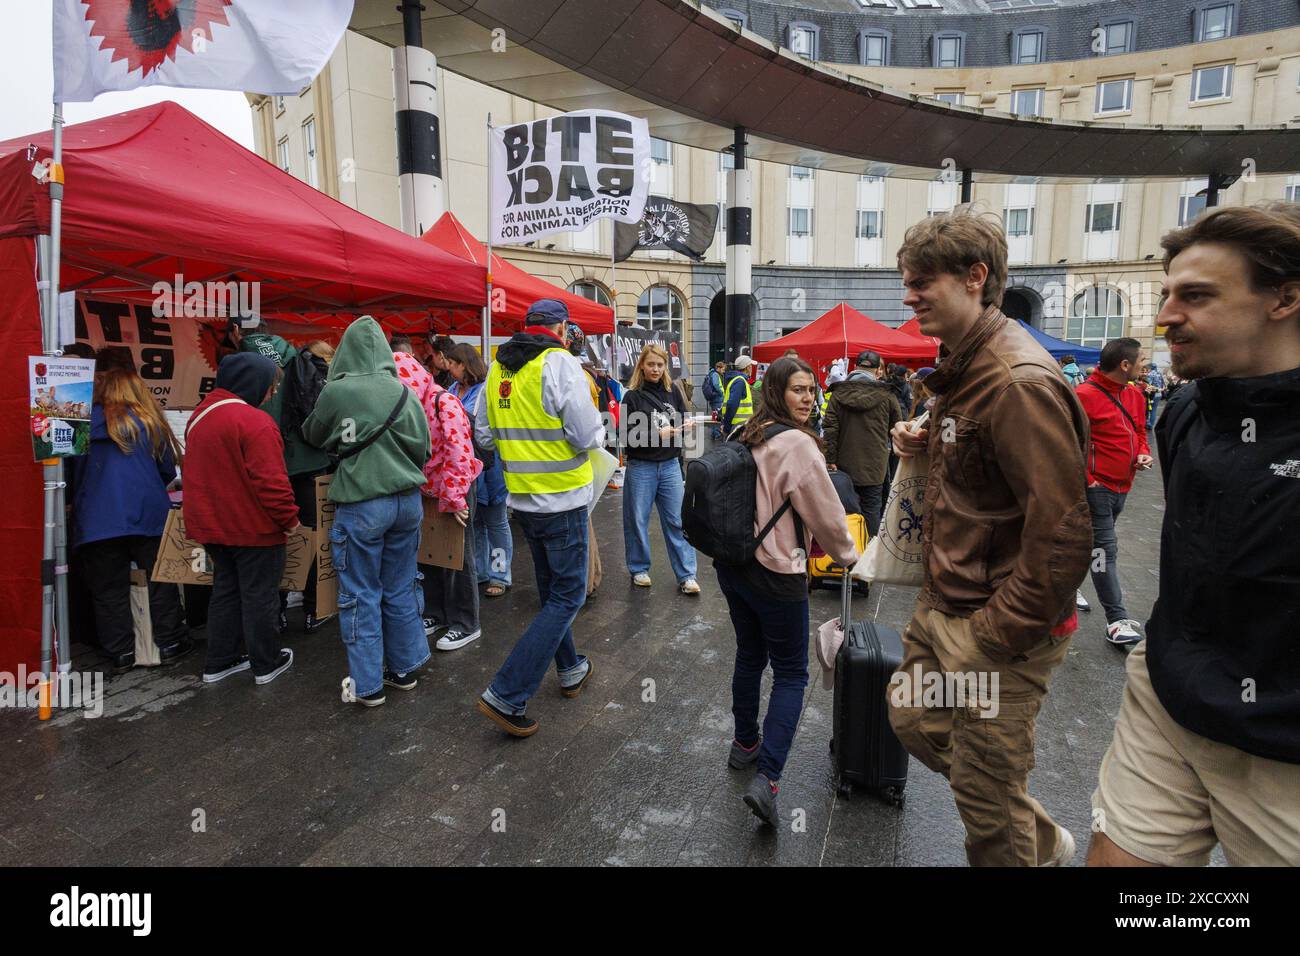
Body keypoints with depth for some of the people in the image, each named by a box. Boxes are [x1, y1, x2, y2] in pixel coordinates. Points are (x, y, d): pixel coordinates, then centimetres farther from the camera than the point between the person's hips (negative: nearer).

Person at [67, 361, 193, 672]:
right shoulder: (149, 422, 0)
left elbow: (71, 472, 6)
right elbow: (168, 471, 6)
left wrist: (75, 501, 24)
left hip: (97, 521, 0)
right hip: (148, 515, 0)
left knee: (108, 589, 9)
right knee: (161, 580, 11)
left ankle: (121, 653, 14)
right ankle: (169, 644, 16)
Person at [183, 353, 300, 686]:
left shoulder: (200, 415, 8)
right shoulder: (255, 422, -21)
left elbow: (203, 471, 18)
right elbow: (271, 481, -25)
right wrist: (289, 518, -14)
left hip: (213, 524, 8)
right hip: (253, 528, -8)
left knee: (225, 590, 20)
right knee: (259, 595, 6)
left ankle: (219, 662, 29)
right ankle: (266, 664, 19)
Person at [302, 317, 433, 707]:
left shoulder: (335, 391, -9)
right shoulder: (402, 391, -2)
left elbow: (313, 436, 9)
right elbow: (422, 447, 5)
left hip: (360, 503, -3)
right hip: (407, 500, 4)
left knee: (361, 594, 7)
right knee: (401, 588, 15)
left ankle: (367, 685, 14)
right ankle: (403, 669, 26)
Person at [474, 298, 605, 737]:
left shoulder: (498, 367, 6)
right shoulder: (558, 362, -15)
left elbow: (484, 434, 10)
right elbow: (587, 435, -18)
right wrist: (599, 430, 3)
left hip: (522, 499, 7)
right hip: (562, 499, -7)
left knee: (551, 590, 22)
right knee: (567, 596, 2)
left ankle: (570, 669, 37)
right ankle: (506, 695, 0)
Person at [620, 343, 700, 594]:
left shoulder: (673, 392, 7)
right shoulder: (632, 396, -4)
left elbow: (682, 421, 15)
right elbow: (628, 435, -10)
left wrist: (685, 426, -8)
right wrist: (657, 434, -22)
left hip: (670, 465, 3)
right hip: (641, 467, -2)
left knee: (677, 520, 3)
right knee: (637, 520, 7)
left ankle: (686, 576, 9)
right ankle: (639, 569, 25)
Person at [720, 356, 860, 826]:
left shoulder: (747, 436, 5)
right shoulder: (797, 443, -18)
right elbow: (827, 515, -11)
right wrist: (848, 556, 7)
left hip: (731, 567, 8)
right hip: (775, 574, -8)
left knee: (749, 656, 23)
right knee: (791, 673, 5)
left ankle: (745, 744, 39)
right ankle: (766, 777, -1)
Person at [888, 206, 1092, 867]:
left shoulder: (1019, 382, -24)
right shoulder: (964, 368, 8)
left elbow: (1063, 537, -26)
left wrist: (989, 638, -20)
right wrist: (927, 444, 5)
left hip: (999, 626, -10)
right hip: (942, 605, 10)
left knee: (987, 800, 6)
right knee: (914, 724, 23)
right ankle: (1043, 842, 43)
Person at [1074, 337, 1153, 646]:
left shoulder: (1135, 395, 11)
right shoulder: (1086, 395, -16)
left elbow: (1139, 431, 24)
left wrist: (1143, 453, 3)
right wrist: (1085, 479, -16)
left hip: (1122, 487, 8)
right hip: (1097, 487, -8)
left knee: (1095, 545, 19)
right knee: (1105, 549, -6)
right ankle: (1117, 620, -2)